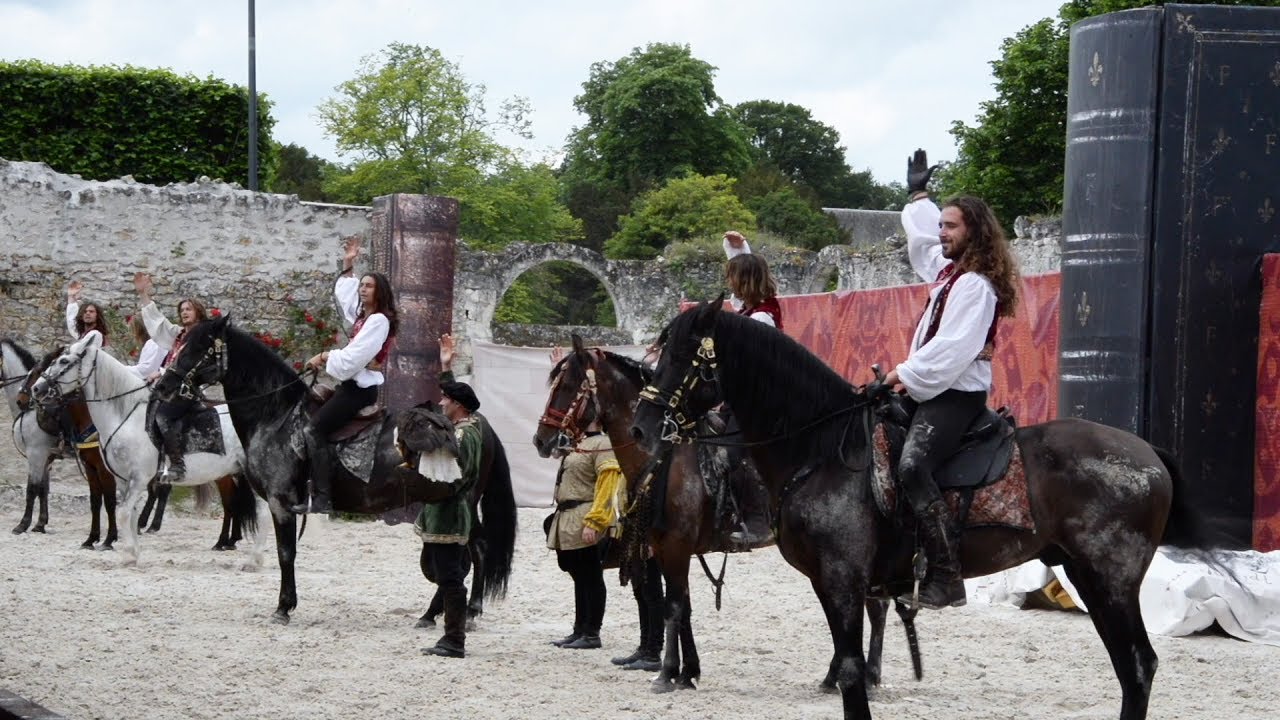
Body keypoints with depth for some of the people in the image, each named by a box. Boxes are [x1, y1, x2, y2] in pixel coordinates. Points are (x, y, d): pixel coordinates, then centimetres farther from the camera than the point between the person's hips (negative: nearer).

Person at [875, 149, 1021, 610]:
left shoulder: (974, 285, -13)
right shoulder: (949, 269, 16)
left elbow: (953, 348, -23)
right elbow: (922, 237, 38)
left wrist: (907, 374, -19)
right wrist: (918, 195, 47)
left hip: (955, 396, -11)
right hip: (932, 391, 11)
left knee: (911, 465, -31)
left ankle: (946, 577, -37)